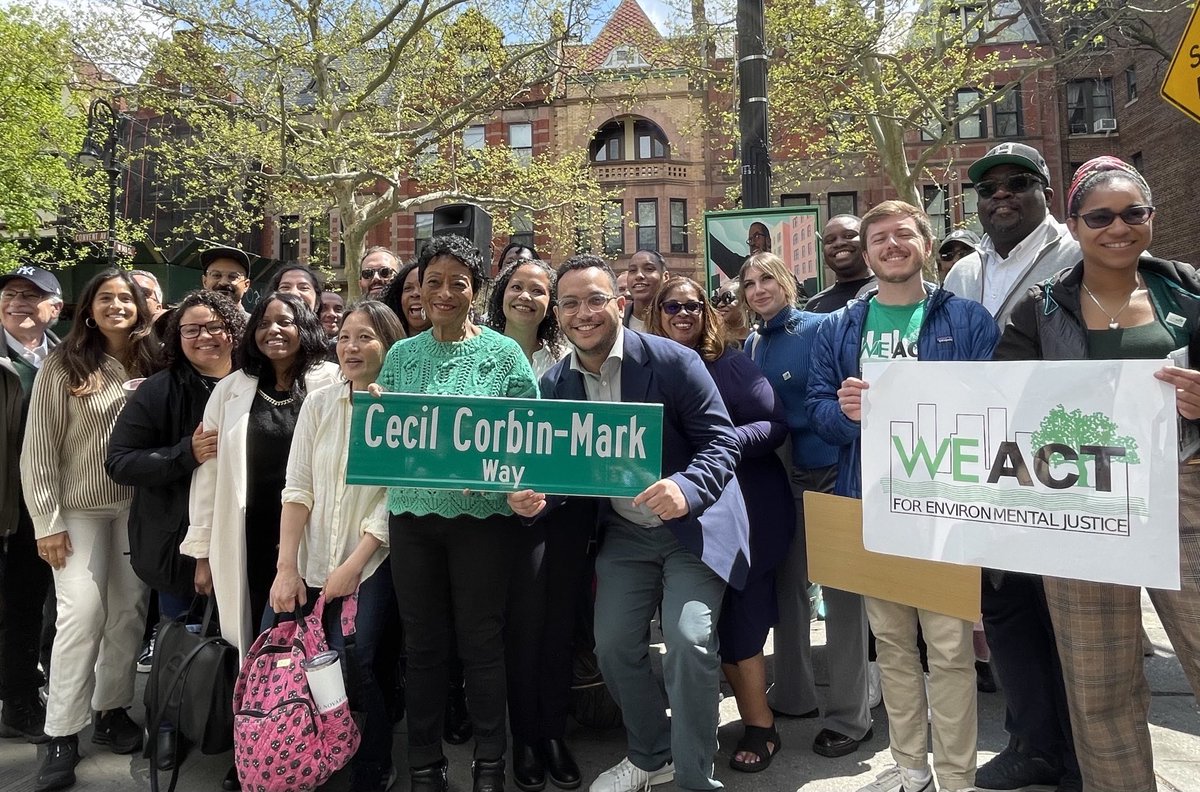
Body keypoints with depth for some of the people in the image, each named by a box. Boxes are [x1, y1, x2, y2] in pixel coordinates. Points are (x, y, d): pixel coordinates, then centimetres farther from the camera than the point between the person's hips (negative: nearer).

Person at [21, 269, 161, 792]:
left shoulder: (151, 365, 3)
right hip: (80, 508, -3)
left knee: (129, 610, 7)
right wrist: (47, 521, -10)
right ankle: (63, 736, 5)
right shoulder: (63, 365, -6)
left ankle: (112, 710, 24)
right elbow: (39, 448, -7)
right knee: (82, 612, -8)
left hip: (136, 506, 3)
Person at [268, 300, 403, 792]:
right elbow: (297, 489, 1)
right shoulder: (318, 404, 4)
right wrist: (286, 568, -5)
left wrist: (353, 566, -14)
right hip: (313, 564, 4)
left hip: (371, 564, -4)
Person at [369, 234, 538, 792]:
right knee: (422, 642, 12)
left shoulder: (504, 353, -1)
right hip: (412, 513, 3)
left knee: (481, 641, 7)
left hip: (481, 515, -3)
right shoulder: (401, 355, 8)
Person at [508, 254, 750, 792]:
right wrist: (532, 496, -19)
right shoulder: (555, 384, -2)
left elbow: (721, 441, -17)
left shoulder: (673, 361, -17)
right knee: (613, 647, 6)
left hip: (694, 523, -5)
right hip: (624, 531, 5)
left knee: (689, 641, -16)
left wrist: (686, 488, -36)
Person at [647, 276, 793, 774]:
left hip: (747, 507, -4)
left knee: (740, 617, 0)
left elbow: (776, 423, -12)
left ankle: (761, 727, 18)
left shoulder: (729, 363, -8)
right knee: (714, 620, 11)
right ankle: (750, 714, 31)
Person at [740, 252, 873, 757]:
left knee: (840, 591, 3)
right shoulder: (752, 346, 10)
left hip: (832, 469, -6)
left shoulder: (820, 328, -9)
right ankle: (793, 693, 33)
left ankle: (849, 716, 16)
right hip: (781, 474, 7)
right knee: (788, 583, 15)